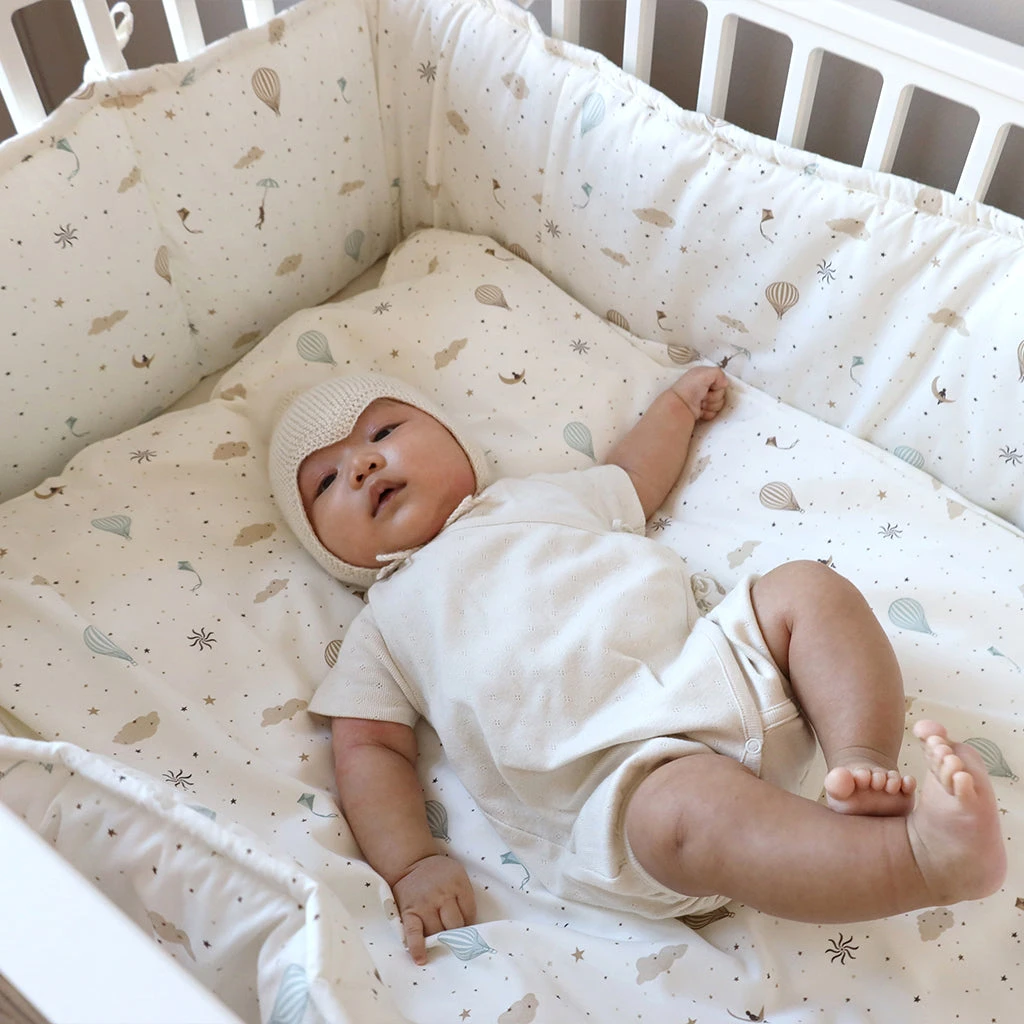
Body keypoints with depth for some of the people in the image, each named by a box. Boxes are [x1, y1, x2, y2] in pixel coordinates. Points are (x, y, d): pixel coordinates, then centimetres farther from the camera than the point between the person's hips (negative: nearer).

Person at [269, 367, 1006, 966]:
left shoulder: (534, 498, 27)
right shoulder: (383, 624, 16)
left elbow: (632, 478, 44)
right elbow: (369, 748, 9)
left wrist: (677, 402, 49)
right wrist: (412, 865, -6)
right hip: (618, 775, -5)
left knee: (808, 589, -9)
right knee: (685, 810, -36)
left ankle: (864, 762, -22)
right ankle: (924, 858, -43)